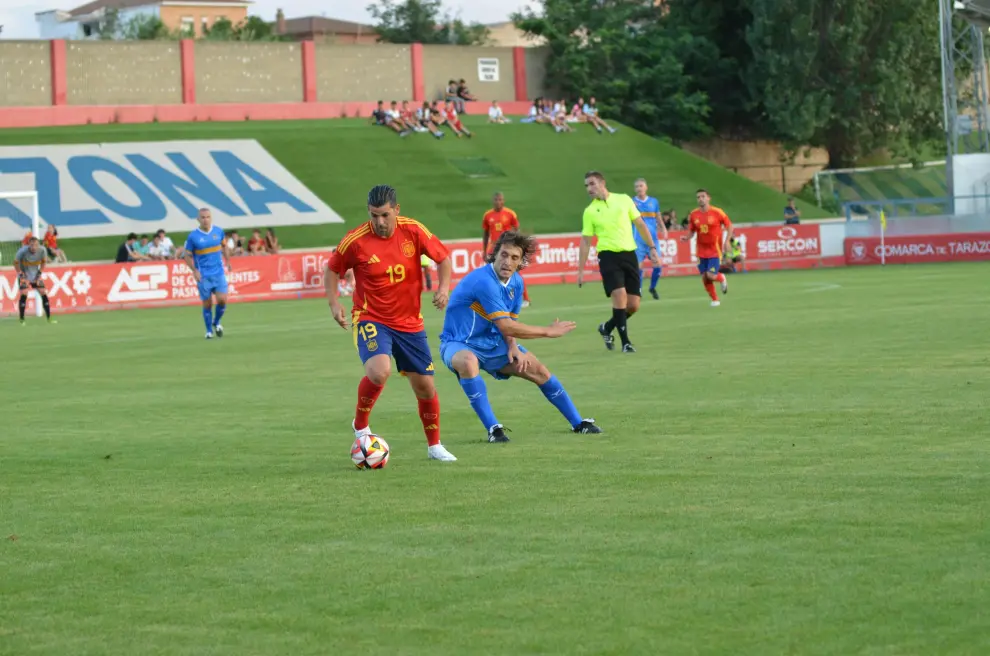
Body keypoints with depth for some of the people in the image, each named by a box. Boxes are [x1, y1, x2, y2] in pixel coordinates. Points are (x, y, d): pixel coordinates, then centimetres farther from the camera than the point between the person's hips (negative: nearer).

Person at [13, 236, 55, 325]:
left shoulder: (41, 250, -17)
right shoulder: (22, 251, -26)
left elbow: (43, 262, 2)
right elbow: (16, 263, -11)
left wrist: (40, 274, -3)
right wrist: (21, 275, -14)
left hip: (35, 275, 4)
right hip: (24, 275, -4)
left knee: (44, 294, -1)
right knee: (24, 294, -18)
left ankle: (49, 318, 11)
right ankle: (22, 320, -12)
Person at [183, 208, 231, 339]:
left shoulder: (218, 231, 0)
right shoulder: (193, 236, -9)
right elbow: (188, 256, -2)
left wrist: (227, 261, 16)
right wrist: (194, 270, -15)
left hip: (219, 273, 2)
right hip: (203, 276, -2)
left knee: (222, 300, -9)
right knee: (207, 304, 2)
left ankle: (216, 322, 20)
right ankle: (209, 331, 19)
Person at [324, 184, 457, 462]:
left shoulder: (413, 231, -9)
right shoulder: (356, 240, -14)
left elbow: (442, 258, 6)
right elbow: (332, 269, 3)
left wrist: (444, 287, -11)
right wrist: (334, 303, -9)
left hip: (410, 322, 3)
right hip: (371, 319, -3)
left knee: (425, 386, 7)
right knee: (379, 371, -30)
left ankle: (434, 446, 29)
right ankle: (360, 426, -4)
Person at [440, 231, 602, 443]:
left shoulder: (516, 282, -1)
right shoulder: (484, 281, -29)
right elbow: (505, 326, -29)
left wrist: (512, 346, -10)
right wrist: (548, 331, -21)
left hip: (491, 344, 8)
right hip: (459, 344, -8)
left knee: (538, 370, 4)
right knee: (468, 362, -41)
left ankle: (578, 423, 22)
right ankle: (493, 429, -31)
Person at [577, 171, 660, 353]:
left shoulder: (623, 199, 7)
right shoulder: (590, 211, 4)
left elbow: (640, 224, 12)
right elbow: (585, 242, 8)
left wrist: (652, 248, 7)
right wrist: (581, 270, 5)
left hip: (629, 254, 2)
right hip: (609, 256, -2)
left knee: (633, 305, 0)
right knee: (620, 295, -22)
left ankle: (607, 328, 26)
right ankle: (625, 342, -12)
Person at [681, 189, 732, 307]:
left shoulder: (717, 212, -11)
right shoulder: (693, 214, 0)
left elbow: (729, 226, -2)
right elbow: (692, 231, 11)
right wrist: (687, 237, -11)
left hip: (715, 251, -4)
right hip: (702, 251, 4)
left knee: (711, 276, -15)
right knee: (704, 277, 1)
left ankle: (721, 278, 21)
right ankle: (714, 299, 22)